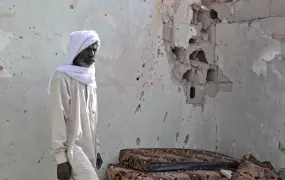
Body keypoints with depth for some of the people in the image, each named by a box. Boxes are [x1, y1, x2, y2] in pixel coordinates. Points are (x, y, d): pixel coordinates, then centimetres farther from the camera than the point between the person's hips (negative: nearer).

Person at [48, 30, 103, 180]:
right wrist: (61, 157, -18)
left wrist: (96, 149, 18)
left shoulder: (90, 79, 13)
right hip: (72, 147, -7)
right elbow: (58, 119, -15)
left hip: (88, 147, 8)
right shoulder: (62, 77, -11)